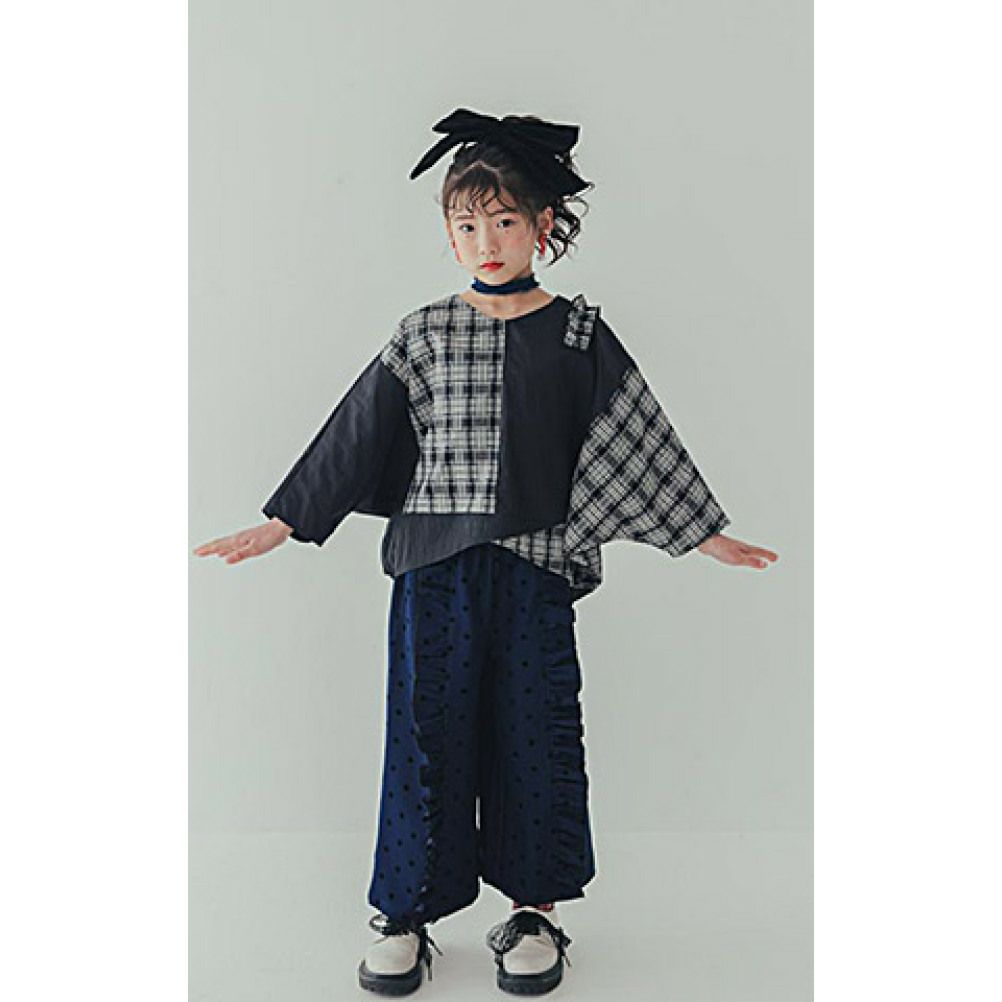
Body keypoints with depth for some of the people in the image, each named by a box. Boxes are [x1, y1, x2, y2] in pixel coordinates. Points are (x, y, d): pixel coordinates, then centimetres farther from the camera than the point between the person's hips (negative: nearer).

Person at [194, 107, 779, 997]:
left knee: (534, 726, 5)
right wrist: (278, 526, 5)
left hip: (536, 563, 0)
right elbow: (356, 434, 6)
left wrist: (707, 535, 8)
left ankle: (533, 910, 21)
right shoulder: (423, 337, 6)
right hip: (434, 563, 1)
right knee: (426, 725, 4)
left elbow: (641, 439, 8)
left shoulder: (579, 335, 5)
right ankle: (407, 912, 19)